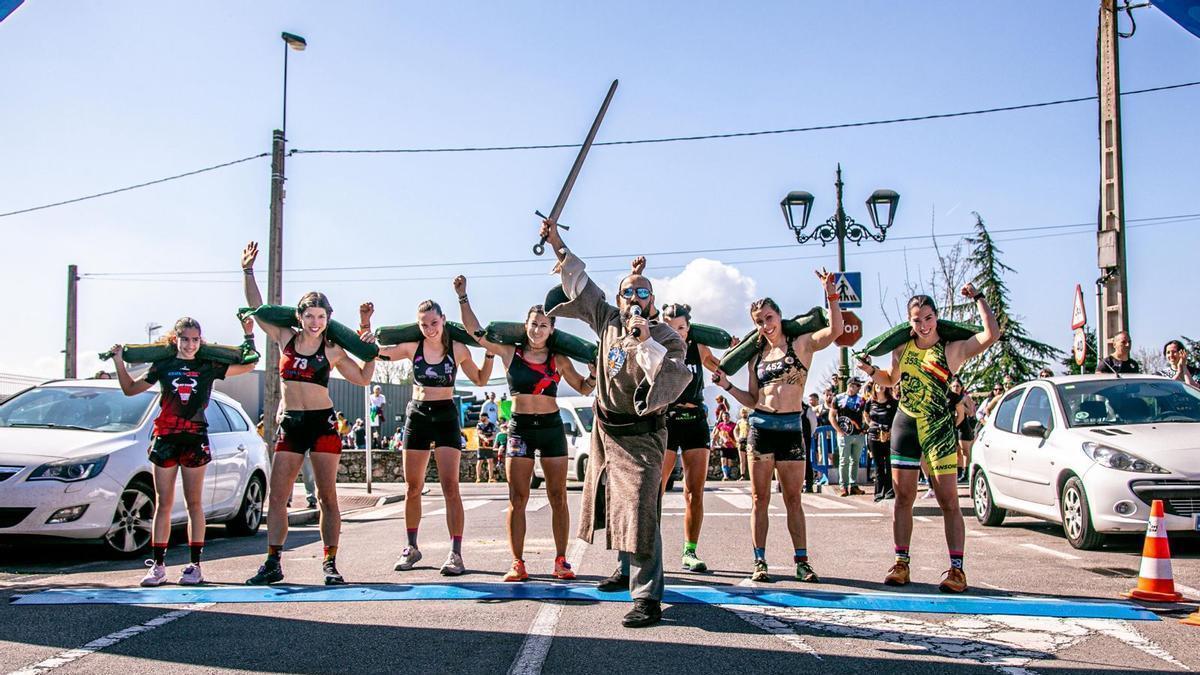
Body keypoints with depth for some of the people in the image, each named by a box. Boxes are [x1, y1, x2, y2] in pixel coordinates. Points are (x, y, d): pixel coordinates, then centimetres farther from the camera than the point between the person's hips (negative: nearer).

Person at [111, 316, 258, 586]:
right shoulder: (163, 366, 9)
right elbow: (130, 389, 17)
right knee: (163, 504, 3)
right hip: (165, 438, 1)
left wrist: (249, 335, 4)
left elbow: (249, 365, 11)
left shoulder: (208, 367, 6)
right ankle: (158, 565, 7)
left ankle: (195, 565, 5)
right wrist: (119, 362, 7)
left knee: (194, 503, 2)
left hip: (195, 439, -1)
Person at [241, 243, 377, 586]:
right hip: (290, 423, 2)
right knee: (277, 497, 1)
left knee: (327, 497, -1)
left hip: (323, 422, -2)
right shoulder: (285, 338, 7)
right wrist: (247, 272, 11)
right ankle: (273, 563, 9)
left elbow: (363, 378, 12)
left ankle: (330, 564, 4)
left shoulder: (333, 351, 3)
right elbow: (257, 308, 14)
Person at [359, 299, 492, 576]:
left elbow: (480, 380, 10)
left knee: (450, 486, -10)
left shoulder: (458, 349, -3)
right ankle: (411, 547, 25)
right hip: (417, 416, 3)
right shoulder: (412, 347, 0)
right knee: (412, 487, 10)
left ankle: (455, 553, -9)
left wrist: (490, 353, -3)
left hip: (446, 417, -2)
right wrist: (364, 323, -4)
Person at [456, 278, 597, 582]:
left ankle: (561, 560, 9)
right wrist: (463, 298, -4)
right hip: (519, 428, -1)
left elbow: (583, 388, 12)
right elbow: (475, 331, -1)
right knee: (517, 498, -1)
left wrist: (593, 375, -8)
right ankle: (518, 563, 3)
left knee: (558, 497, 2)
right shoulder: (510, 352, 3)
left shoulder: (559, 359, 5)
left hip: (551, 427, 1)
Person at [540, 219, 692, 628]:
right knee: (614, 505, 19)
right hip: (606, 430, 7)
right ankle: (628, 570, 39)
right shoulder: (609, 322, 2)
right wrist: (558, 246, 13)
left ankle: (648, 598, -17)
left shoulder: (666, 337, -14)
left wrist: (645, 341, -34)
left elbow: (670, 377, -30)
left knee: (639, 510, -16)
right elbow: (580, 286, 13)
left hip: (640, 435, -7)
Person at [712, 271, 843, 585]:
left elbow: (834, 330, -16)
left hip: (792, 427, -3)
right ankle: (760, 562, 8)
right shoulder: (756, 356, 12)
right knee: (760, 498, 3)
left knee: (793, 499, 4)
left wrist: (830, 294, -23)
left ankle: (802, 561, 11)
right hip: (761, 426, 3)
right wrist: (727, 386, 2)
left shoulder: (802, 344, 1)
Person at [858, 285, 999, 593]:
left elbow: (991, 334, -17)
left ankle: (957, 569, -3)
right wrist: (871, 371, 7)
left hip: (939, 430, -4)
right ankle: (901, 563, 14)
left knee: (948, 501, -5)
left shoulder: (953, 349, -4)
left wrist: (978, 298, -11)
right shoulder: (901, 349, 8)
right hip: (904, 426, 4)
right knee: (903, 498, 7)